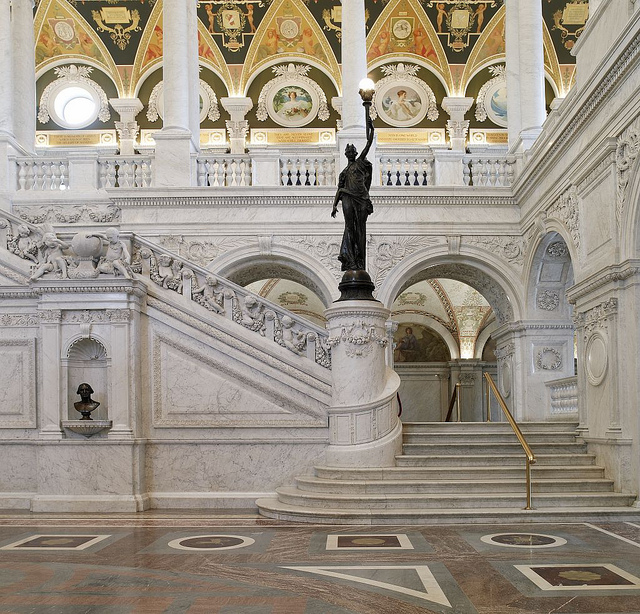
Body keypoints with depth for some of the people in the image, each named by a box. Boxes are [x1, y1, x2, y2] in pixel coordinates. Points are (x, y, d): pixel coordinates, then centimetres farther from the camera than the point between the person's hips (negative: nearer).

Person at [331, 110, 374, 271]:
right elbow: (339, 189, 17)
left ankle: (360, 261, -3)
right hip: (347, 197, 1)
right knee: (349, 226, -12)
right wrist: (334, 205, 5)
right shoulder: (344, 172, 21)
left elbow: (369, 144, 8)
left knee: (361, 228, -3)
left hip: (361, 198, -1)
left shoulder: (361, 162, 15)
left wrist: (371, 129, 0)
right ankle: (347, 254, -22)